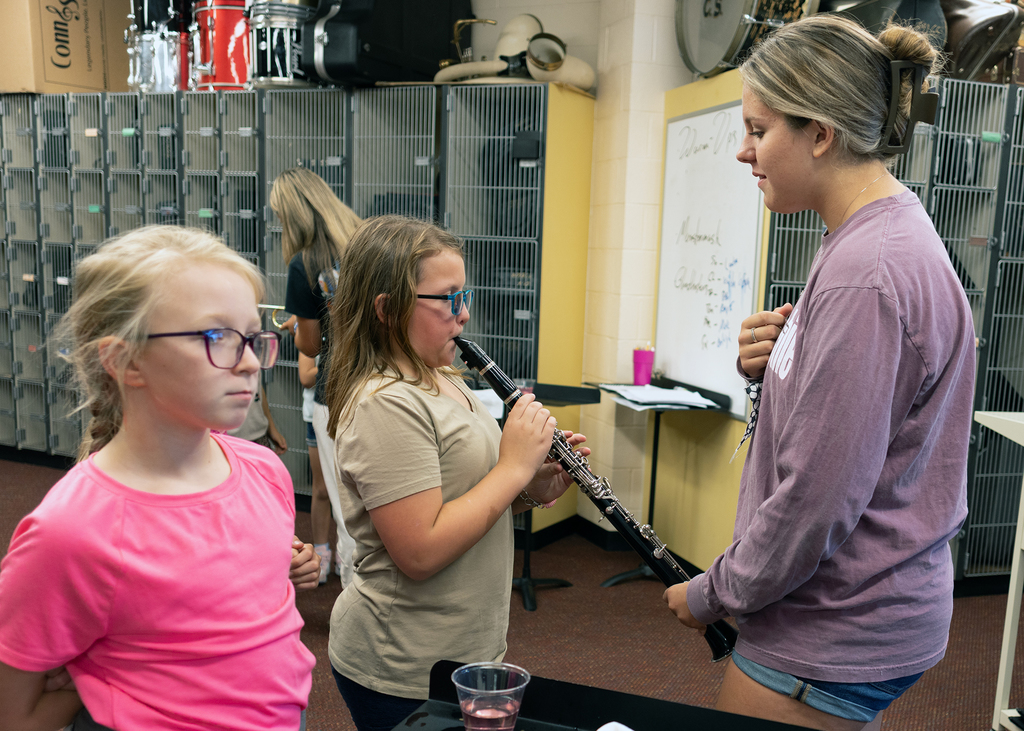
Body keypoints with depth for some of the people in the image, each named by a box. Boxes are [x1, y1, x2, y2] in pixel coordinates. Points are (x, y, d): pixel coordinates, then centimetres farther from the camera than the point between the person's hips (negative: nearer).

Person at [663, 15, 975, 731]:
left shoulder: (866, 274, -25)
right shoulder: (888, 236, 7)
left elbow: (816, 498, -25)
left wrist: (710, 594, -11)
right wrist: (770, 367, -6)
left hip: (834, 637, -9)